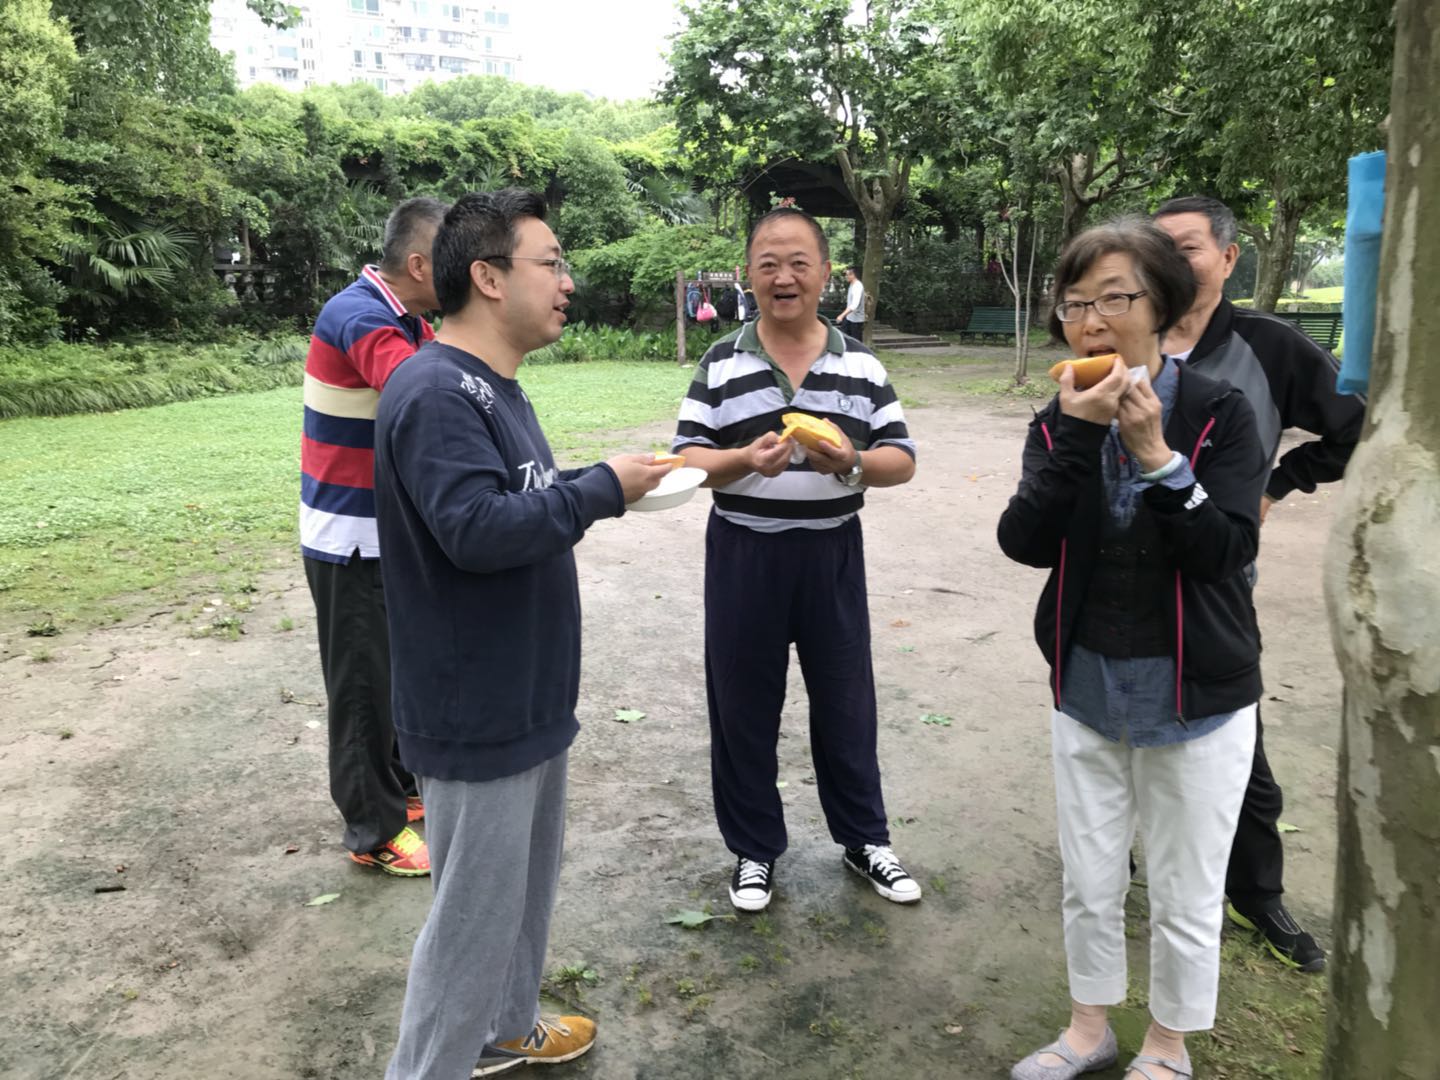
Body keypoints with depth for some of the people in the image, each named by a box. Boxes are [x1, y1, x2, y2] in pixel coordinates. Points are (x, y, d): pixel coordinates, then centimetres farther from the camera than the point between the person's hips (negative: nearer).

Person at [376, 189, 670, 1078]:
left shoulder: (493, 385, 11)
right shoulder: (435, 393, -22)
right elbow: (478, 528, -31)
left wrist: (601, 487, 5)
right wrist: (603, 489, -21)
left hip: (530, 694, 10)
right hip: (480, 711, -10)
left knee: (529, 882, 24)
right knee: (476, 911, 5)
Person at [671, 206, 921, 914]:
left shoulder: (860, 364, 4)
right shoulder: (720, 364, 1)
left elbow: (901, 460, 1)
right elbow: (686, 459, -4)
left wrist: (851, 462, -21)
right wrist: (746, 459, -24)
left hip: (831, 555, 1)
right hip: (743, 556, 0)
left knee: (845, 701, 12)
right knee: (743, 704, 9)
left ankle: (864, 839, 32)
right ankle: (753, 849, 28)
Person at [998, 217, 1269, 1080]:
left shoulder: (1221, 413, -10)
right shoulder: (1059, 423, -1)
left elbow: (1227, 550, -20)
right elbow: (1025, 542, -15)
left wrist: (1152, 451, -27)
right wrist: (1079, 435, -24)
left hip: (1196, 696, -3)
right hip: (1085, 686, 3)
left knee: (1185, 897, 12)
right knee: (1089, 882, 17)